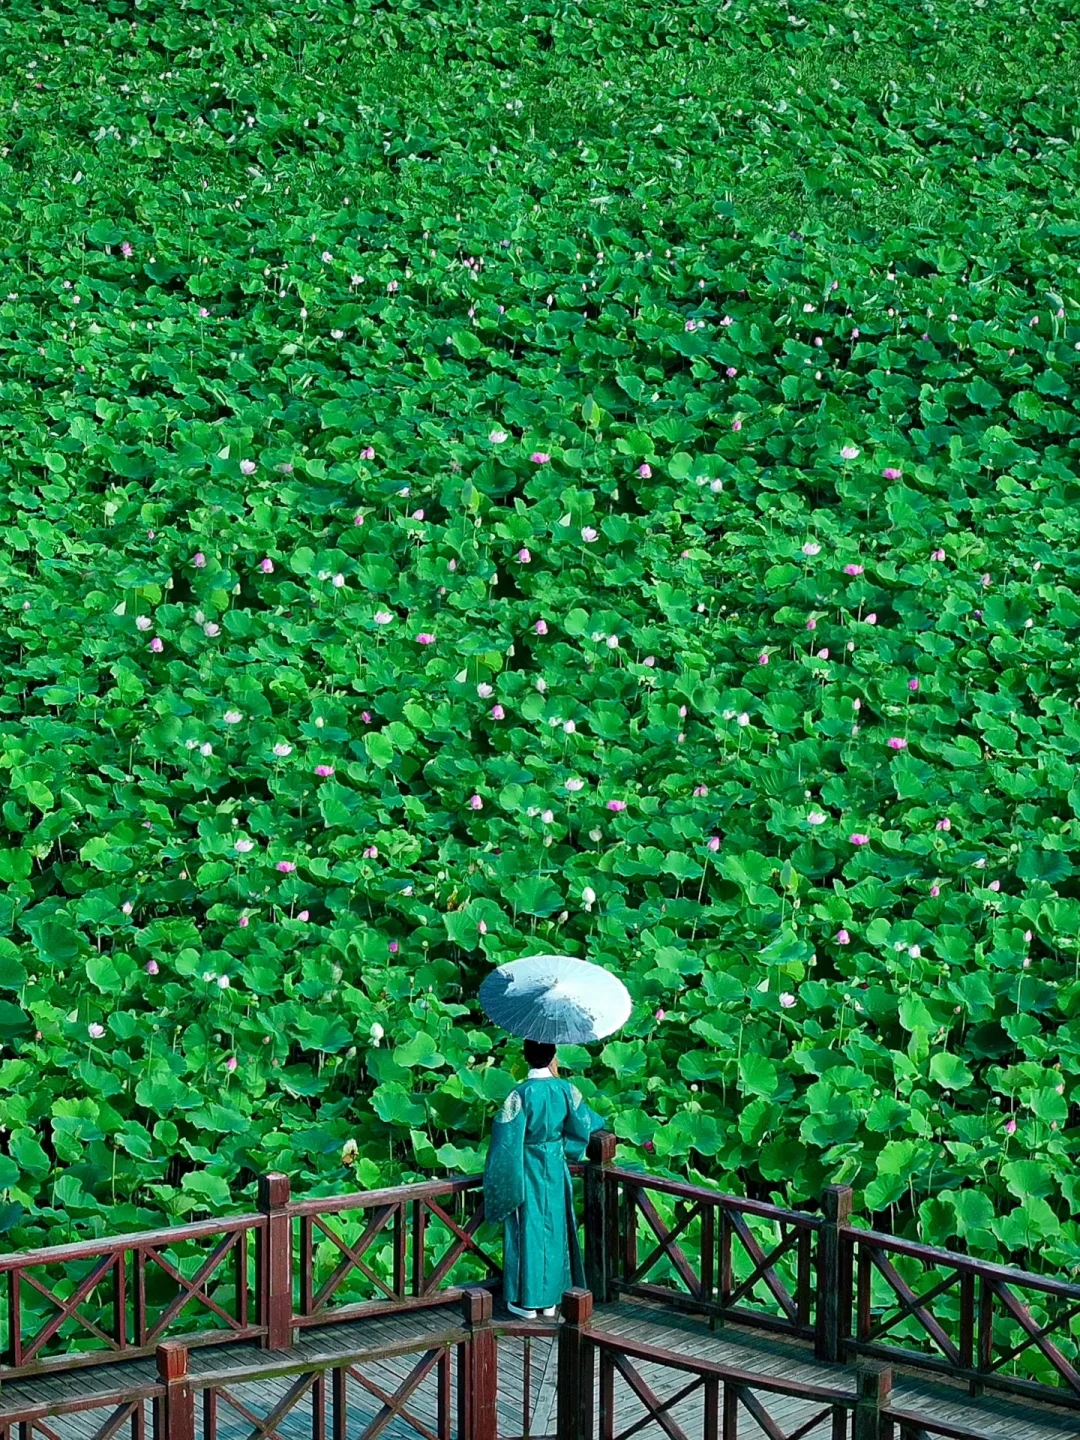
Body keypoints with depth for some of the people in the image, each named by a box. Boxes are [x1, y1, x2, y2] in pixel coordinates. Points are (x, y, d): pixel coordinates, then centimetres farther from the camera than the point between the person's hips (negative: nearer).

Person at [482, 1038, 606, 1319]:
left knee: (528, 1230, 5)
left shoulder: (520, 1095, -20)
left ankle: (527, 1300, 11)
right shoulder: (565, 1090, -8)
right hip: (555, 1169, 4)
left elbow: (507, 1141, -16)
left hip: (527, 1170, -4)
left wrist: (498, 1178, -5)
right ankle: (551, 1298, 21)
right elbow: (583, 1124, 8)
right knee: (554, 1227, 13)